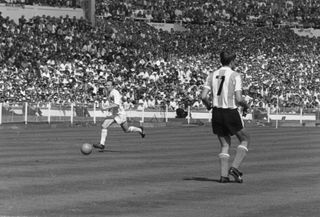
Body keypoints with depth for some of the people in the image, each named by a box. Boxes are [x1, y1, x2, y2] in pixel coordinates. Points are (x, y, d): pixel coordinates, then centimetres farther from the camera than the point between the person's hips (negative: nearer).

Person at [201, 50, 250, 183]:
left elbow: (203, 96, -3)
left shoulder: (212, 76, 5)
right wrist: (245, 106, 3)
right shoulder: (235, 76, -9)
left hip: (216, 112, 5)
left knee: (224, 145, 15)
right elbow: (238, 99, -17)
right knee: (244, 139, 14)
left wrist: (209, 106, 17)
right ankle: (234, 168, -2)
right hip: (231, 112, -5)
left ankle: (224, 175, 5)